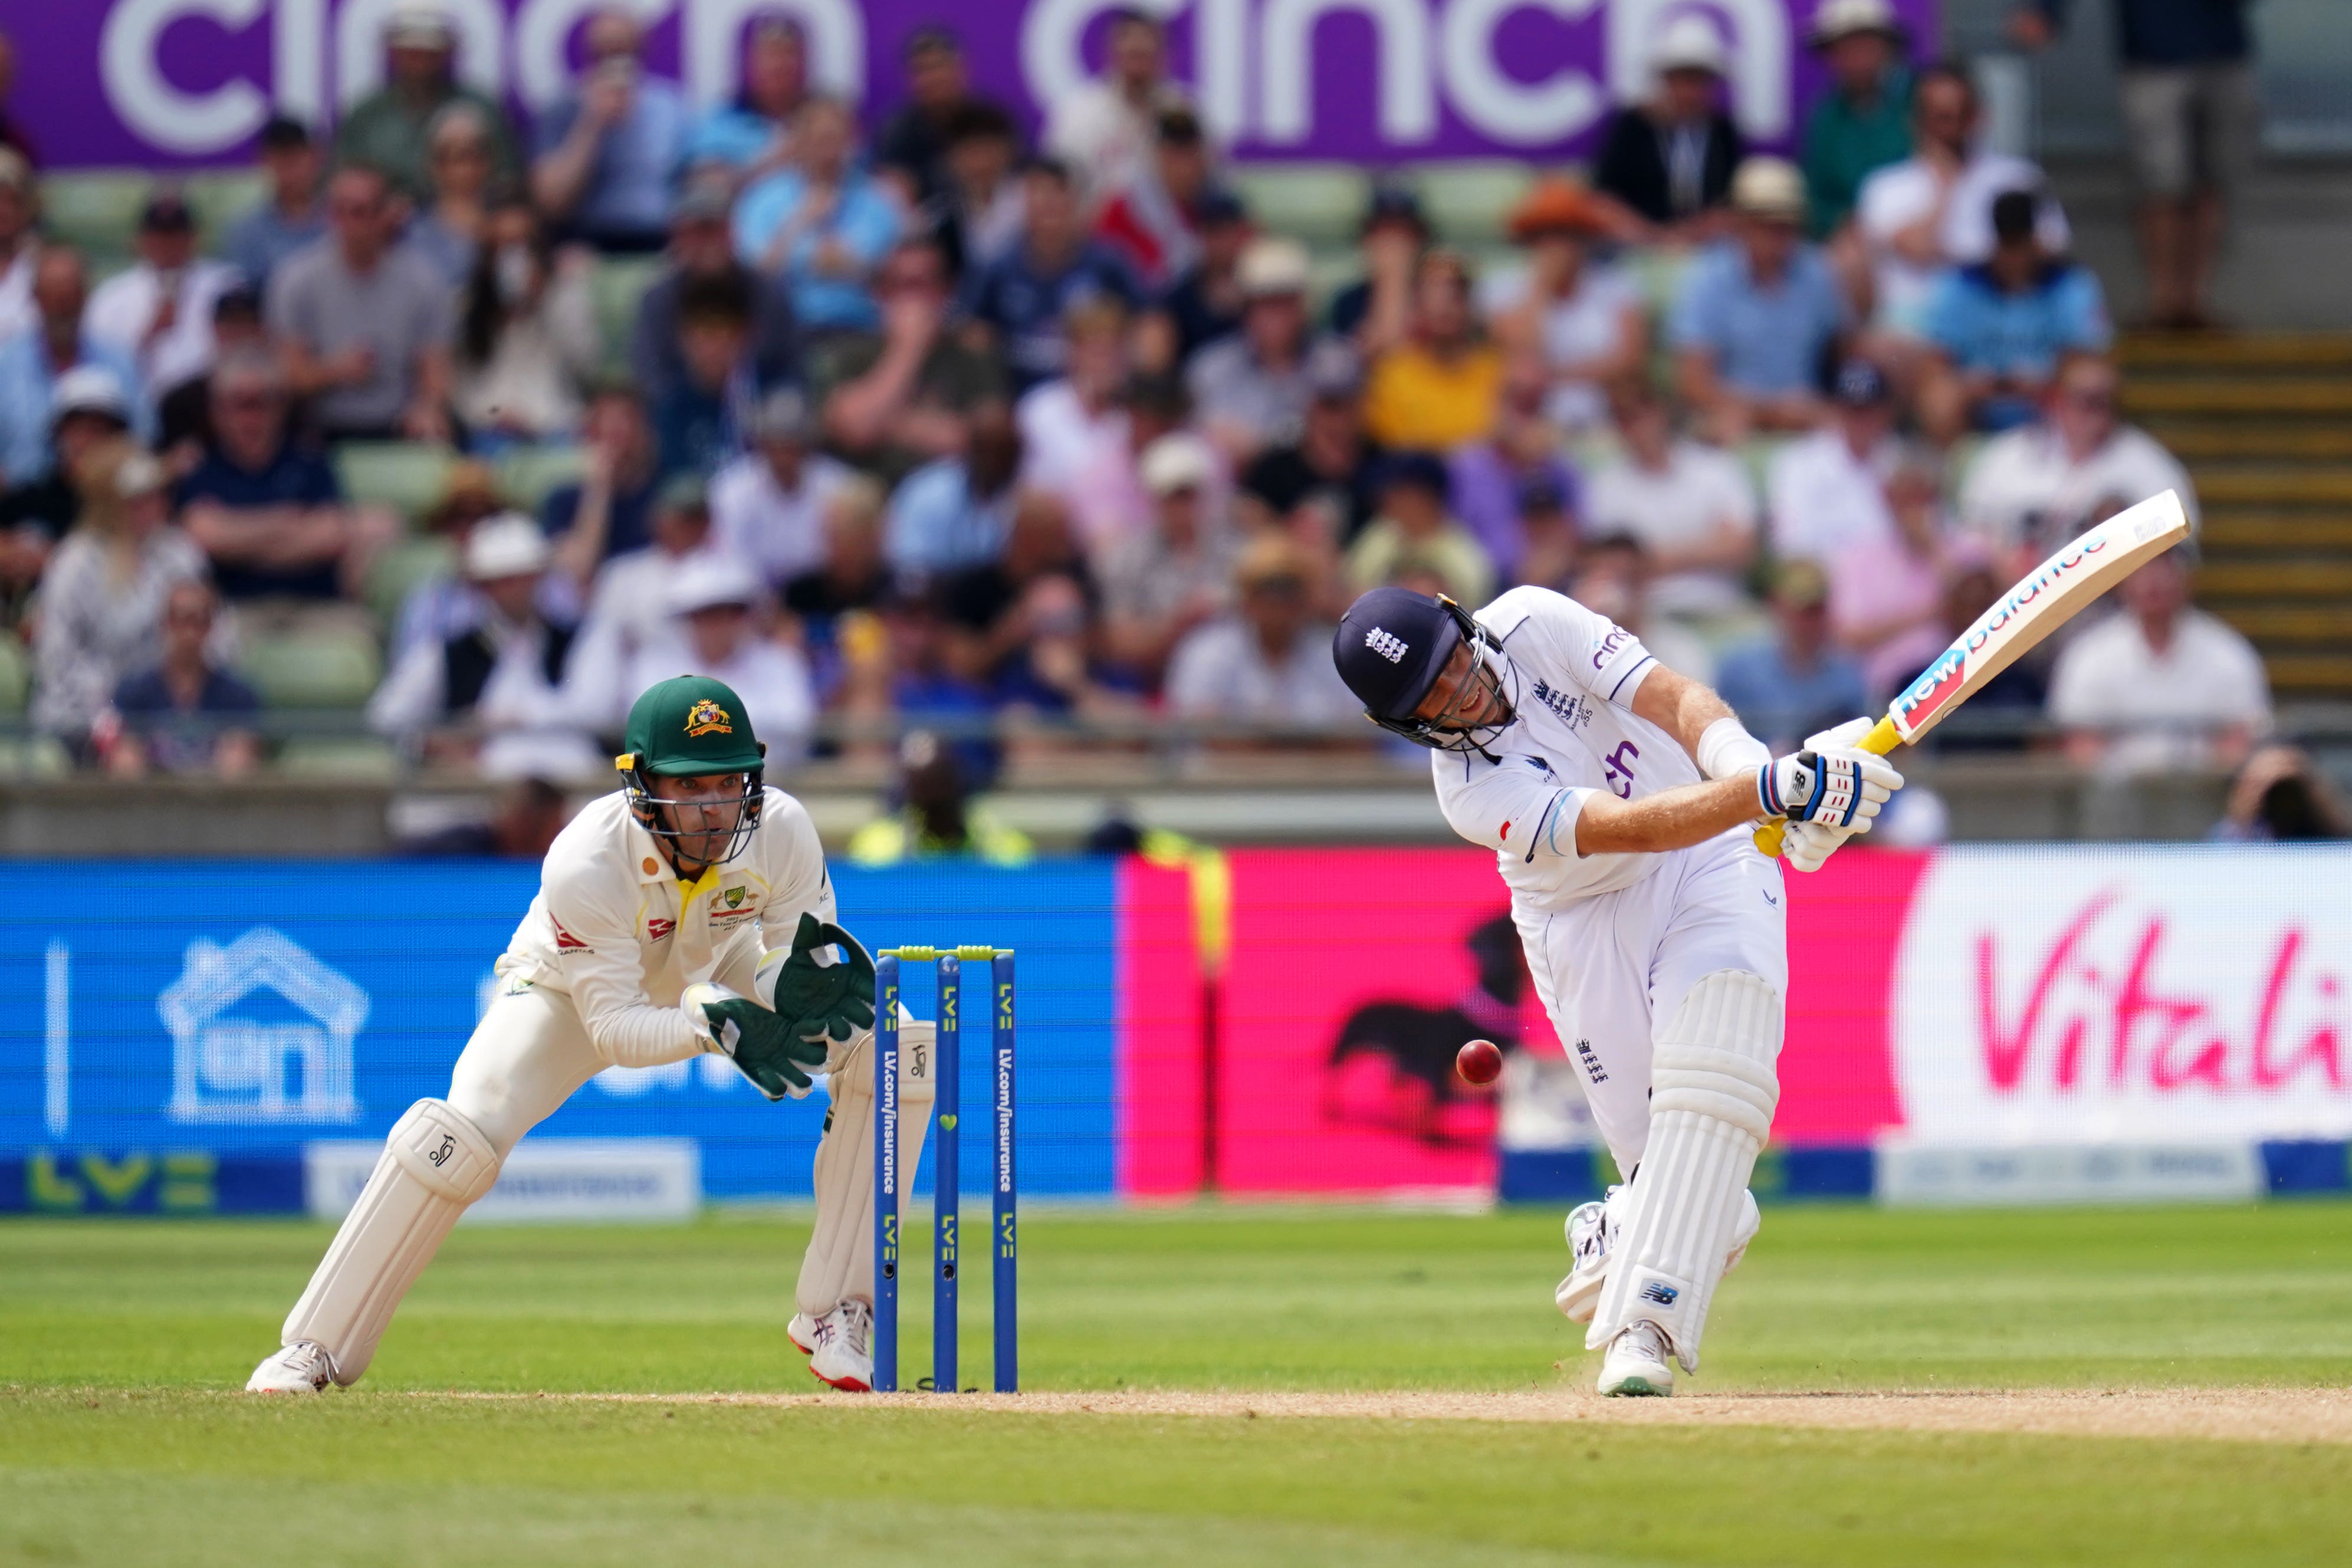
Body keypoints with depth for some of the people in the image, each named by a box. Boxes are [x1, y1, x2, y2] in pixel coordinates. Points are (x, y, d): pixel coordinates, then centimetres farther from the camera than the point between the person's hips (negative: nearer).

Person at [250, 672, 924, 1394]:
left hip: (718, 971, 3)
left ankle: (833, 1317, -8)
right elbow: (614, 1030, -34)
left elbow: (790, 975, -19)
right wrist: (714, 1027, -53)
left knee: (891, 1050, -17)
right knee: (457, 1135, -26)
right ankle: (314, 1348, -11)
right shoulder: (584, 865, -38)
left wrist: (806, 986, -44)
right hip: (584, 988, -3)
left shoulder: (782, 833, -30)